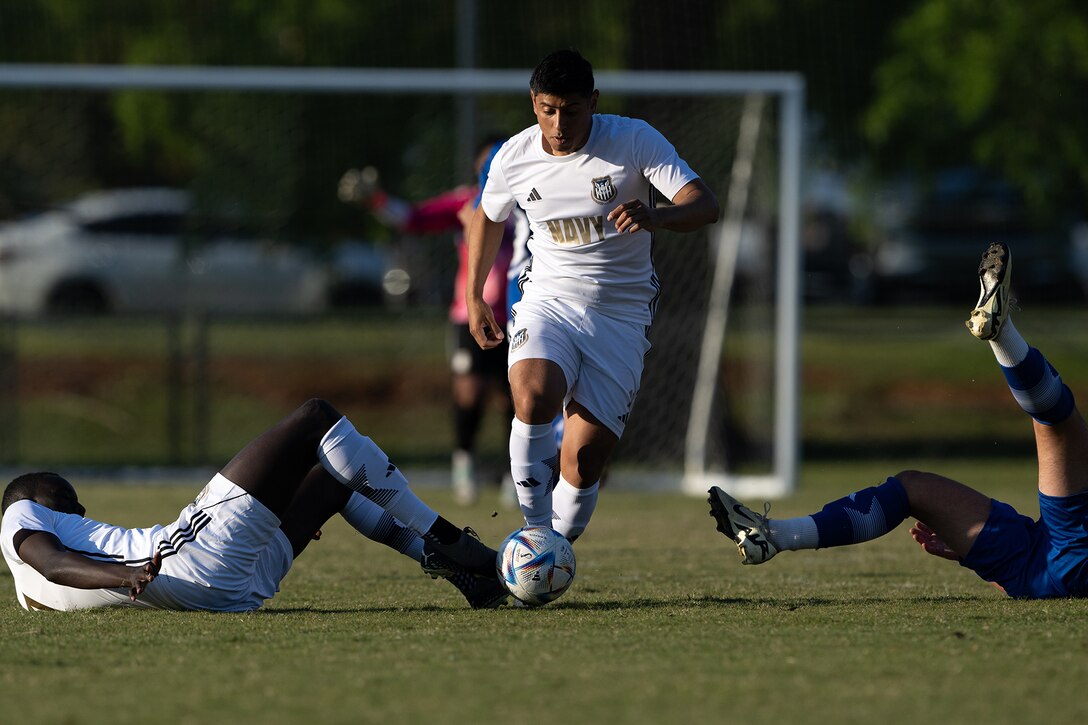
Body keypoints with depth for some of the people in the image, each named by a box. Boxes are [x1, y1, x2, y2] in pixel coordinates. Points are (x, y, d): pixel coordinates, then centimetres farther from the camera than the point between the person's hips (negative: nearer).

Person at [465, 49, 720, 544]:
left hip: (621, 313, -1)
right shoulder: (515, 158, -3)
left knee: (584, 461, -10)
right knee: (533, 398, -32)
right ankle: (536, 530, -15)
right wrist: (473, 296, 21)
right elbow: (488, 217, 20)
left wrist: (655, 217, -42)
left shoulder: (634, 141, -12)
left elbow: (704, 205, -21)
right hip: (548, 300, 1)